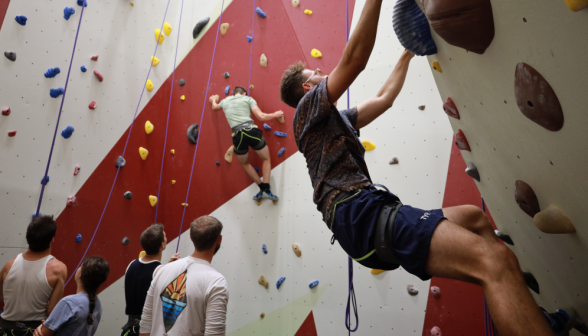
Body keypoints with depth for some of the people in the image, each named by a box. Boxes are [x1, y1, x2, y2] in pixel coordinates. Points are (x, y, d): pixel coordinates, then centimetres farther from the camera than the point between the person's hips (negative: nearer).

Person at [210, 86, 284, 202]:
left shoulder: (225, 101, 22)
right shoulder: (248, 99, 12)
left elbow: (214, 107, 45)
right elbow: (261, 117, 2)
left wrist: (213, 100, 68)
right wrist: (275, 114, 19)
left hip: (238, 136, 2)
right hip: (251, 131, -2)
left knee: (245, 163, 28)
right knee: (266, 159, 20)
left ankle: (262, 188, 21)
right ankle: (266, 189, 7)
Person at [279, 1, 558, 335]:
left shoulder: (337, 119, 32)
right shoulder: (308, 107, 5)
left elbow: (383, 99, 38)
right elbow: (354, 60, -9)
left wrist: (408, 52, 46)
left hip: (368, 210, 11)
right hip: (360, 212, -11)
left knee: (473, 217, 20)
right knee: (495, 260, -25)